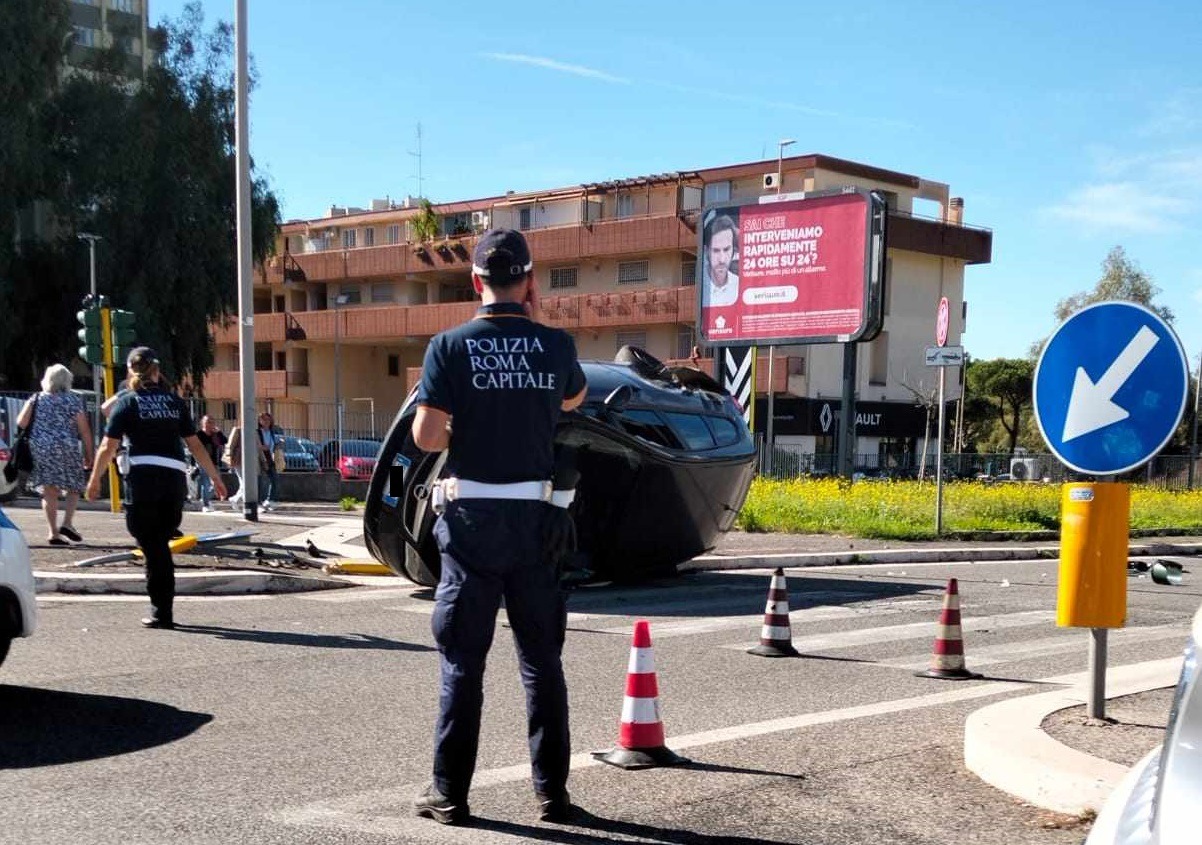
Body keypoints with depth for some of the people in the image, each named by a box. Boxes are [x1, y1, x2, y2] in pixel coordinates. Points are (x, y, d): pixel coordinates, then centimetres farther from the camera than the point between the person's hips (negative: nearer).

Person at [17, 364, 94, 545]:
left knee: (49, 491, 6)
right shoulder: (74, 401, 1)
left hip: (40, 449, 2)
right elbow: (84, 431, -2)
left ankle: (54, 532, 2)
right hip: (67, 449, -2)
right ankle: (67, 523, -6)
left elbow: (21, 423, 1)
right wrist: (88, 455, 5)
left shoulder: (36, 399, 7)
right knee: (73, 488, 12)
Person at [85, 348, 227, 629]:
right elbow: (195, 445, 12)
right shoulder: (176, 403, 12)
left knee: (153, 546, 2)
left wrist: (94, 479, 12)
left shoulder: (127, 403, 3)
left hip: (143, 478, -3)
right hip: (175, 478, 3)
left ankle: (161, 613, 1)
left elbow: (108, 447, 0)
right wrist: (215, 477, 18)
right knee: (160, 544, 14)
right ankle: (163, 609, 14)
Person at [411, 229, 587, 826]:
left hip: (472, 514, -1)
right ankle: (551, 792, 14)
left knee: (463, 662, 7)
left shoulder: (451, 345, -6)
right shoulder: (556, 344, 0)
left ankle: (450, 794, 10)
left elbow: (425, 435, -10)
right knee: (542, 659, 10)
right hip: (535, 516, 2)